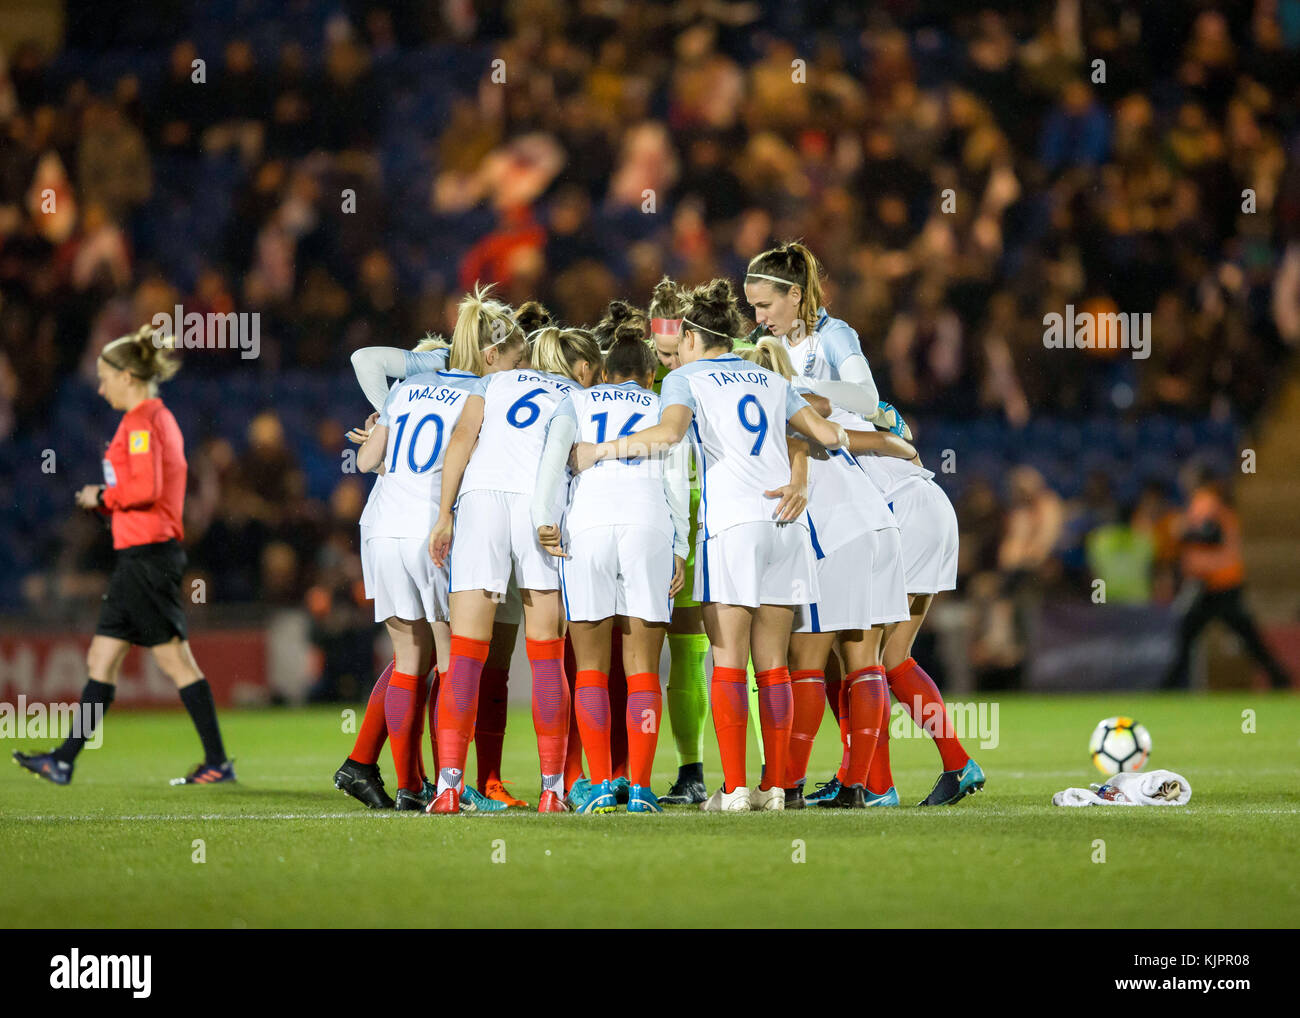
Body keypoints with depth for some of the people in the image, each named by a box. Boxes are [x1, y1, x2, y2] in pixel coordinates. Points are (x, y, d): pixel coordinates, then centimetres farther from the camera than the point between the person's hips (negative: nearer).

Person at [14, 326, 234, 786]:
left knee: (175, 659, -6)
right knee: (101, 658, 9)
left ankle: (218, 762, -3)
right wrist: (107, 500, 12)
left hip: (146, 554, -10)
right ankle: (64, 760, 11)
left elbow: (146, 489, -23)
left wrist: (102, 496, -8)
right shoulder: (159, 418, 17)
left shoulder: (141, 423, -13)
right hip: (140, 556, 10)